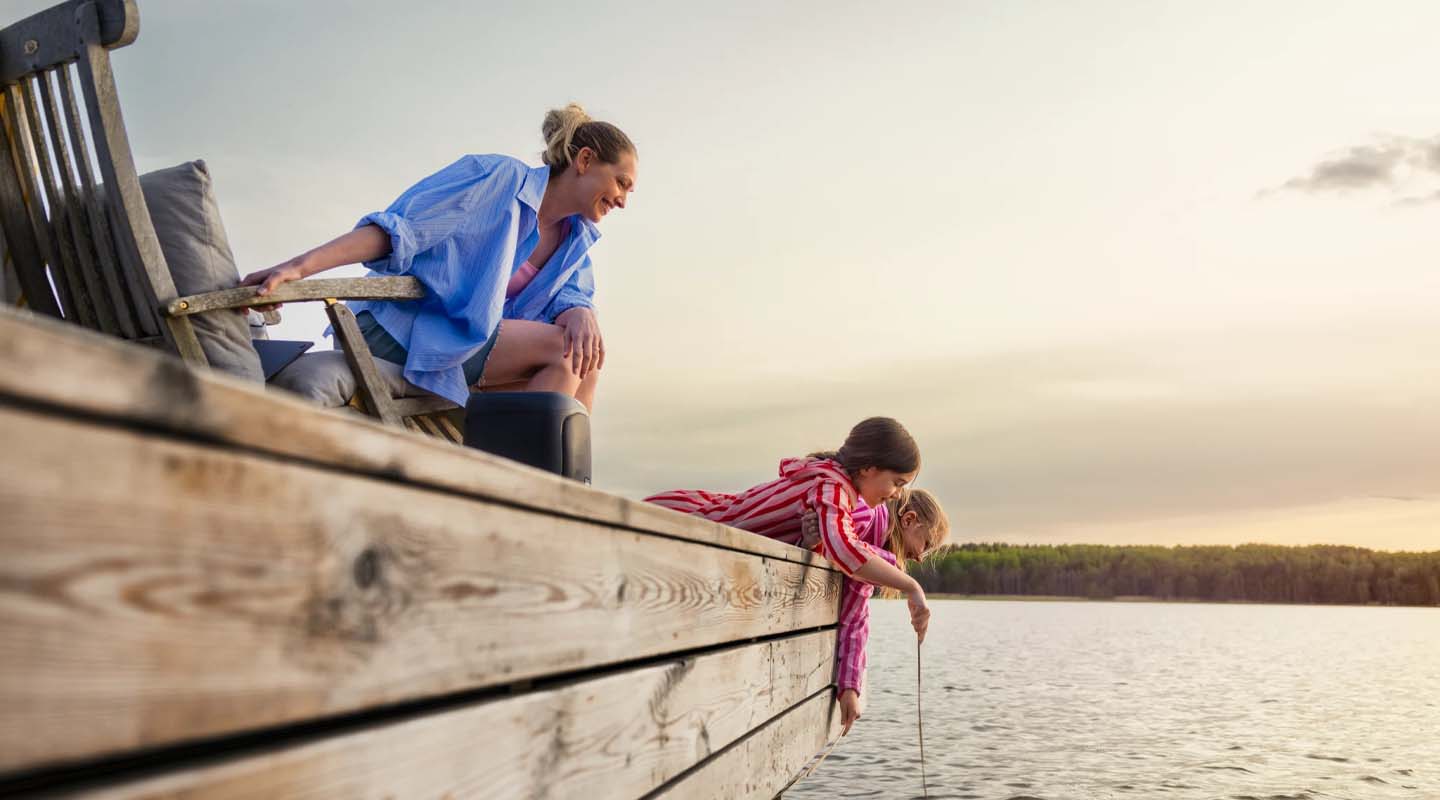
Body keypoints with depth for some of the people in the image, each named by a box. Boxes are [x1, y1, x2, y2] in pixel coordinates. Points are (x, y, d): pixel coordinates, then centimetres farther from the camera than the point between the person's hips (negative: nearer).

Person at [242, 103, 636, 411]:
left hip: (467, 342, 8)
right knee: (560, 348, -19)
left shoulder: (574, 236, 17)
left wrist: (580, 314, -27)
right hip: (400, 329, -8)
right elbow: (399, 228, -18)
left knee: (583, 367, -3)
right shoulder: (501, 176, -9)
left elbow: (568, 294, 1)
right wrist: (299, 267, -29)